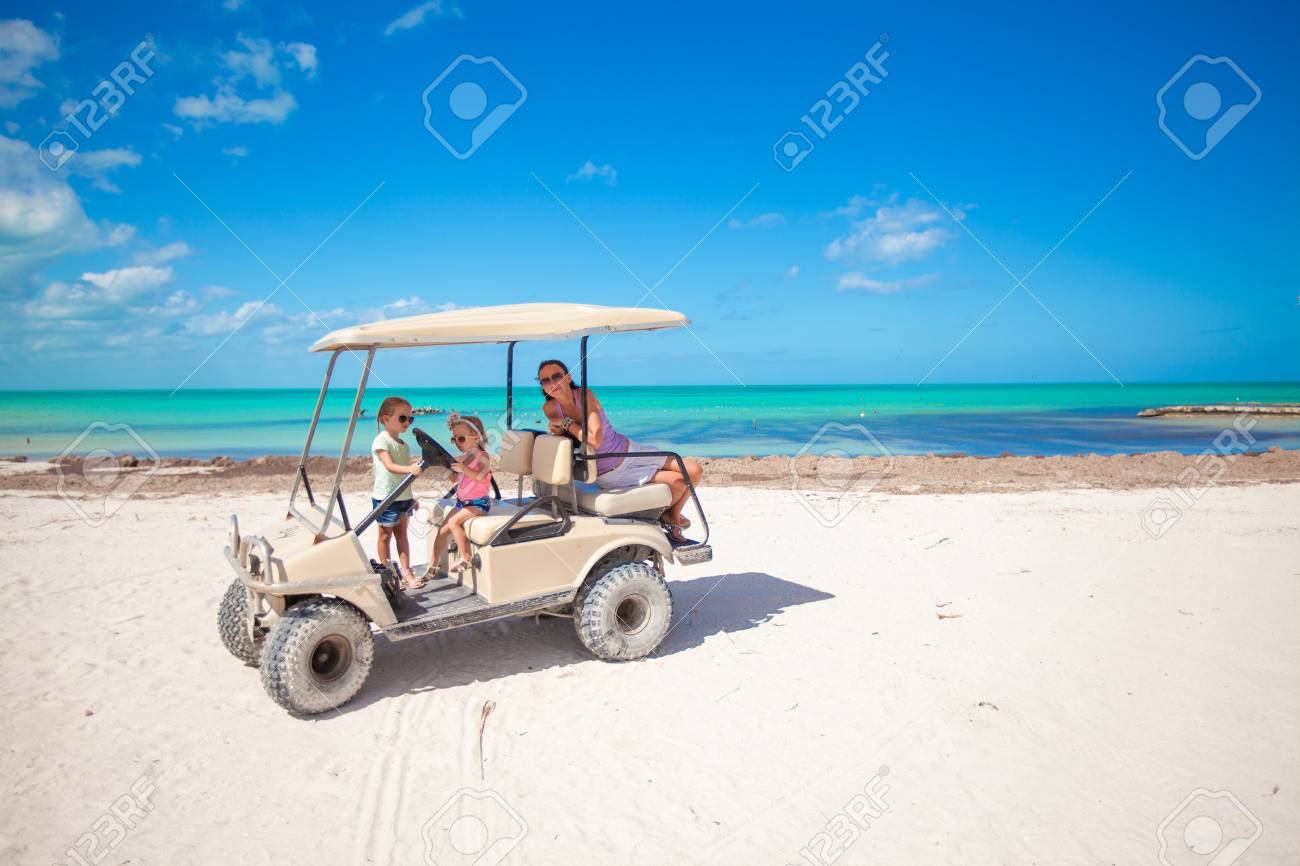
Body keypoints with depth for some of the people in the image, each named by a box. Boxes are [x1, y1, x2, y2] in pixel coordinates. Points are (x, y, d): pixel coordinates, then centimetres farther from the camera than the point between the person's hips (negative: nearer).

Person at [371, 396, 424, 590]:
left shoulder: (403, 444, 12)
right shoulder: (381, 441, -13)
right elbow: (389, 466, -26)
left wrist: (411, 496, 17)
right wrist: (408, 468, -44)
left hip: (403, 496, 7)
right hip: (385, 497, -7)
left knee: (401, 534, 10)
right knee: (385, 535, 5)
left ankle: (405, 572, 12)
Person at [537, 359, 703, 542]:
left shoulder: (585, 394, -18)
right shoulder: (550, 408, -14)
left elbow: (595, 439, -29)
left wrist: (567, 423, -24)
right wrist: (557, 428, -23)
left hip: (630, 451, 2)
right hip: (609, 475, -2)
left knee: (694, 471, -5)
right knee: (679, 483, -15)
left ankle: (673, 516, 21)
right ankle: (666, 516, 19)